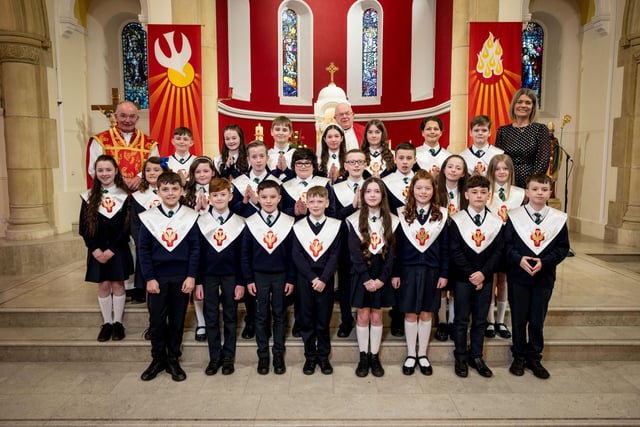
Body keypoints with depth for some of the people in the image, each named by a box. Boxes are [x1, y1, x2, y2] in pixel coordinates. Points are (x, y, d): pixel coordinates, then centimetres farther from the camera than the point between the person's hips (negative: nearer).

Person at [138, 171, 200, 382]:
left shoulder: (190, 217, -2)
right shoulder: (149, 217, -1)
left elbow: (195, 248, -2)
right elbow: (143, 249, 0)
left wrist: (191, 276, -8)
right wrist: (149, 278, -5)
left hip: (182, 277, 0)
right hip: (157, 278, 1)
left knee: (177, 320, 9)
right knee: (156, 320, 7)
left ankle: (173, 360, 24)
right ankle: (158, 359, 26)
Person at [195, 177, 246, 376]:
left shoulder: (239, 223, 0)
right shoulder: (201, 222, 2)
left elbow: (242, 255, 0)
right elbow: (197, 253, 3)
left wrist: (241, 282, -3)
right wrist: (197, 282, -1)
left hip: (231, 276, -1)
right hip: (208, 276, 1)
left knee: (230, 317, 7)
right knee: (211, 318, 6)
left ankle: (228, 357, 18)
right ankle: (214, 357, 18)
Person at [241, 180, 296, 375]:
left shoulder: (288, 222, -3)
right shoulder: (251, 223, -2)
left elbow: (292, 253, 0)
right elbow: (245, 254, 1)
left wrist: (291, 279, -3)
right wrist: (248, 279, -2)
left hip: (281, 275, 0)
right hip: (259, 276, 0)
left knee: (279, 315, 9)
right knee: (261, 316, 8)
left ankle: (278, 355, 21)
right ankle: (262, 355, 20)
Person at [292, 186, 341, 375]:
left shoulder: (335, 226, 0)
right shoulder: (298, 227, 1)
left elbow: (334, 256, -4)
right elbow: (297, 255, -3)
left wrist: (323, 279, -13)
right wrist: (312, 277, -11)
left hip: (325, 279, 0)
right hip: (304, 279, 1)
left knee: (324, 320, 7)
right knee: (306, 320, 8)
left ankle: (323, 356, 23)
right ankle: (310, 356, 22)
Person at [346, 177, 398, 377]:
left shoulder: (391, 220, 2)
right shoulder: (354, 220, -3)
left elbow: (391, 252, -1)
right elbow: (354, 252, -7)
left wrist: (382, 278, -10)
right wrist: (366, 278, -13)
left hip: (382, 276, 1)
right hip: (361, 275, -1)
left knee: (376, 316, 8)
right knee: (363, 316, 4)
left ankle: (375, 357, 19)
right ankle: (363, 356, 17)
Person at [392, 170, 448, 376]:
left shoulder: (441, 214, 2)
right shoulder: (402, 214, 0)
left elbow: (445, 247, 3)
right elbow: (396, 246, 0)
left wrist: (444, 273, 0)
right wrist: (395, 273, -3)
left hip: (431, 270, 1)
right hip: (408, 270, -1)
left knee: (426, 313, 10)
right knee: (410, 313, 7)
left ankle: (422, 355, 25)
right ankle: (411, 355, 21)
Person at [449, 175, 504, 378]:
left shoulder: (496, 222, 2)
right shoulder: (457, 220, -6)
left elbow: (498, 251, 0)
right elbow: (454, 251, -8)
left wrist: (483, 273, -12)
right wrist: (470, 274, -13)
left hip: (485, 278, 2)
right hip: (462, 277, -2)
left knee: (481, 319, 11)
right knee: (461, 319, 7)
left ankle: (476, 356, 25)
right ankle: (460, 357, 20)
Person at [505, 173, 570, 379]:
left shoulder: (558, 219, 0)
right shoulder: (514, 216, -3)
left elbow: (563, 247, 0)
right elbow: (506, 244, -3)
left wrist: (544, 261, -14)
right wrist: (519, 259, -19)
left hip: (544, 276, 1)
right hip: (518, 276, -1)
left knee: (537, 320, 9)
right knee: (518, 318, 8)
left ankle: (534, 358, 26)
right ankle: (519, 357, 24)